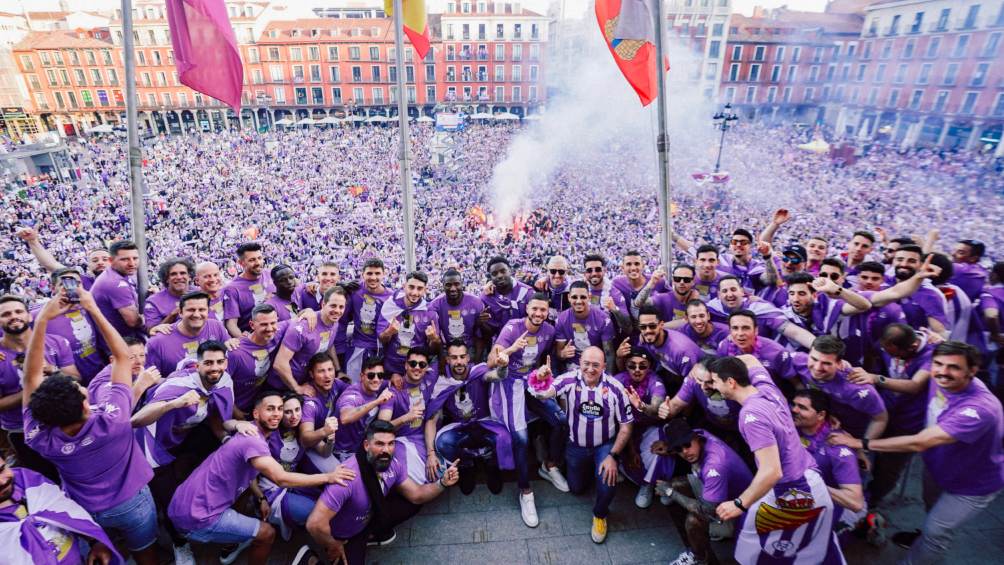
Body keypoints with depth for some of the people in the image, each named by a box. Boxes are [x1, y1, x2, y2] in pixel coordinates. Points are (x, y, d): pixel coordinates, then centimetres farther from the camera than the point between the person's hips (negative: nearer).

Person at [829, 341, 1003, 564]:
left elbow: (918, 443, -44)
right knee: (932, 508, 32)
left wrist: (861, 443, -40)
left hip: (972, 484, -6)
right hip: (938, 466, 6)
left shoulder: (979, 408, -43)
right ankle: (929, 537, 60)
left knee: (936, 533, 10)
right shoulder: (939, 381, -23)